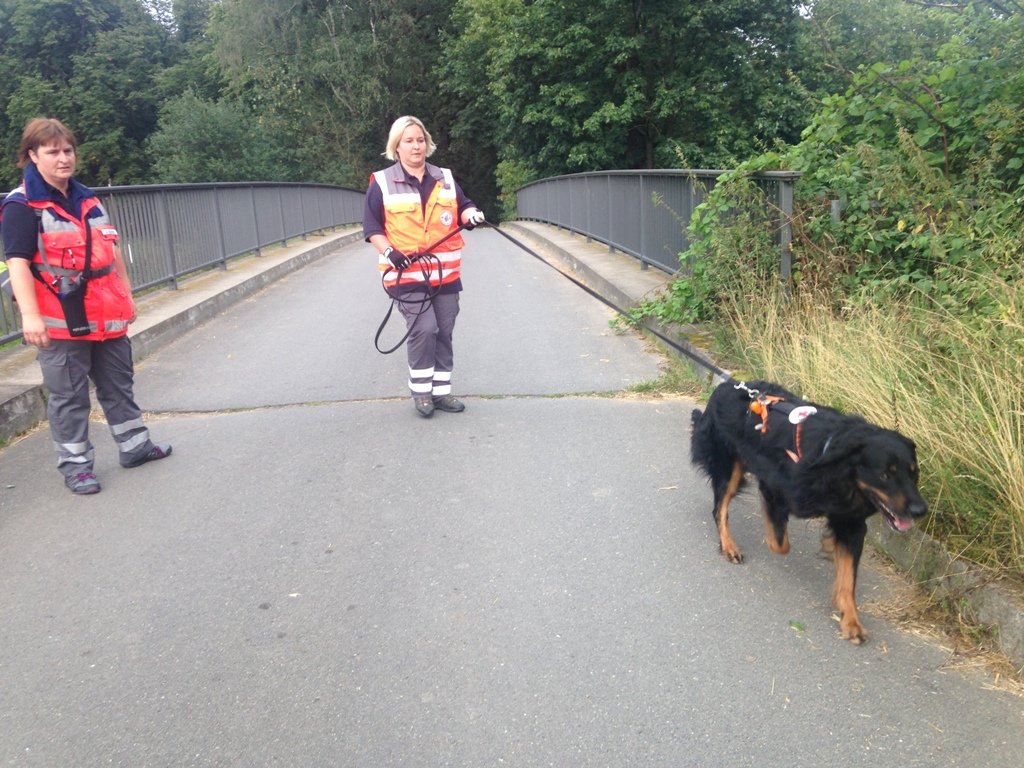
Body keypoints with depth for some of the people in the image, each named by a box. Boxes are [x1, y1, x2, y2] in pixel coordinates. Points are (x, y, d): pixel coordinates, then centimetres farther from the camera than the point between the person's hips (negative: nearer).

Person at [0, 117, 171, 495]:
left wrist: (126, 295, 19)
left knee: (119, 385, 16)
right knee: (69, 395, 2)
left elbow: (111, 250, 20)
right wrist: (30, 315, -24)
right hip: (61, 322, -7)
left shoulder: (87, 199, 14)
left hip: (106, 317, 7)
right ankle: (75, 464, 14)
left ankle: (134, 445, 30)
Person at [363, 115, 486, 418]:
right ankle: (421, 391, 4)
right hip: (407, 273, -4)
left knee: (444, 332, 9)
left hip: (445, 272, 5)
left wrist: (471, 214, -11)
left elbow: (462, 207, 13)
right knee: (423, 329, -14)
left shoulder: (445, 179, 9)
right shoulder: (382, 183, -2)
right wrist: (389, 252, -17)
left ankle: (441, 390, 22)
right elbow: (372, 227, -1)